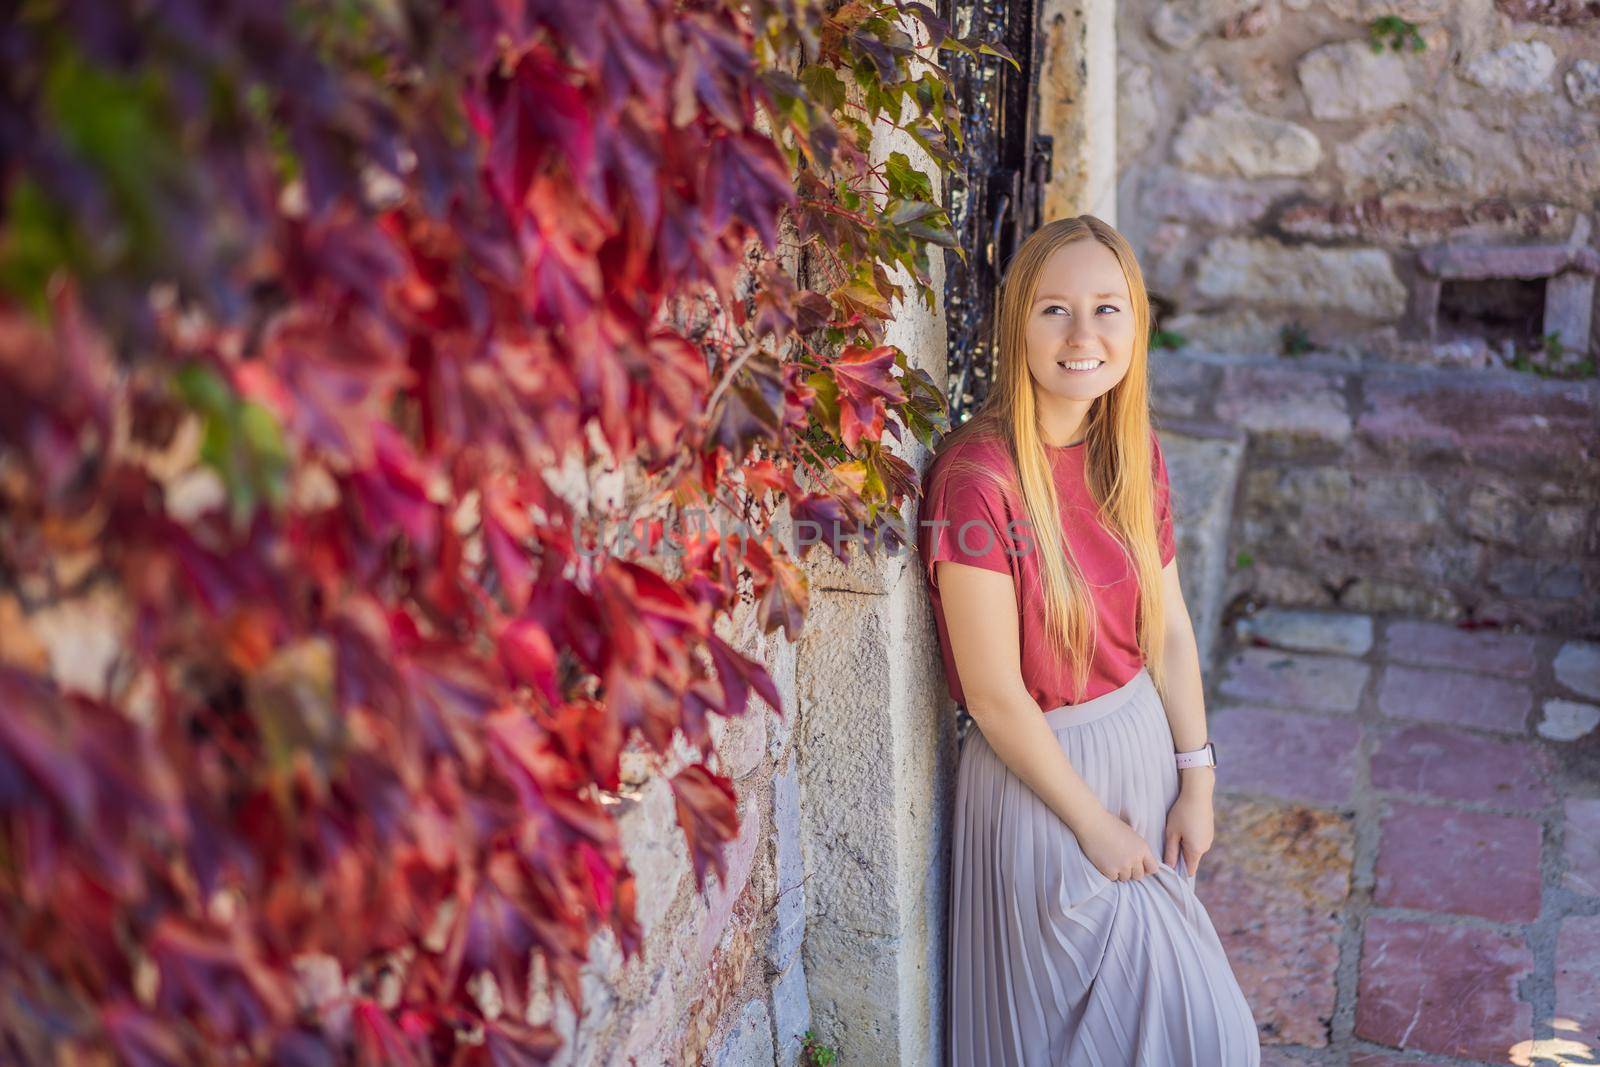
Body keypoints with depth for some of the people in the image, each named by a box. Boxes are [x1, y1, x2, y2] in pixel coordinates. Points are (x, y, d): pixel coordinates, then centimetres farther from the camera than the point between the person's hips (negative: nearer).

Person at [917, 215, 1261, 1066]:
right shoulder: (978, 476, -24)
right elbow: (995, 695, -20)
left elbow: (1169, 629, 5)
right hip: (1040, 773, -6)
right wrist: (1092, 821, -12)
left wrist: (1195, 781, 1)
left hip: (1142, 743, 7)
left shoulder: (1135, 453, -1)